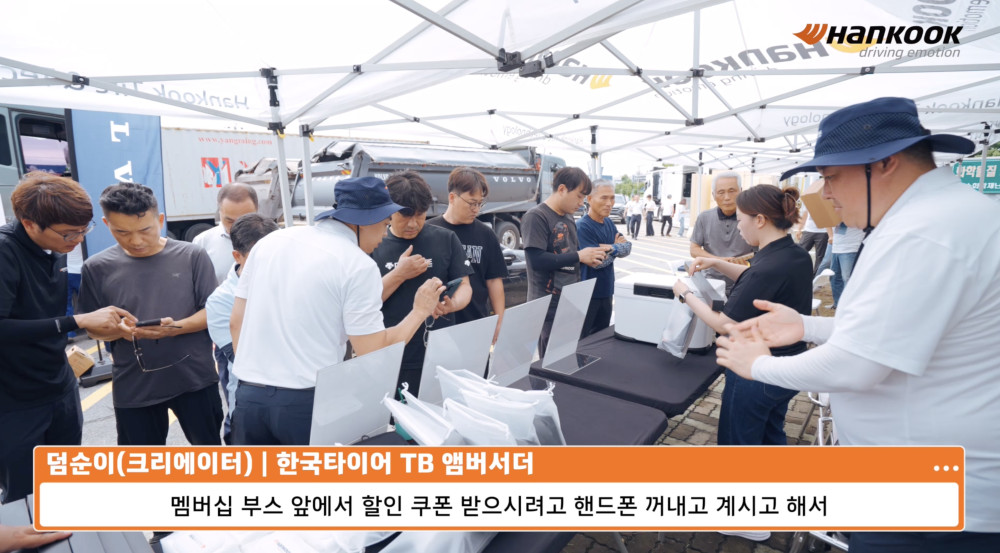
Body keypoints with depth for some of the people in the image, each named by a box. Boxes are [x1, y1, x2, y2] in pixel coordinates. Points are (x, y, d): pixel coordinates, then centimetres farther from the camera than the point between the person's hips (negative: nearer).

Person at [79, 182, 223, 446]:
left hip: (194, 377, -2)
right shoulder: (97, 267, -2)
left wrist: (175, 328, -23)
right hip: (133, 385, 2)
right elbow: (93, 328, 4)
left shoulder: (192, 256, -7)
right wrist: (119, 331, -18)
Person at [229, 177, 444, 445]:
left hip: (248, 396, 6)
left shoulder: (270, 240, 6)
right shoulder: (359, 265, -12)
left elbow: (236, 323, 11)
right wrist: (421, 311, 1)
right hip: (309, 401, -5)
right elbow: (373, 352, -11)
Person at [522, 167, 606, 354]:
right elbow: (536, 260, -26)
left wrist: (589, 258, -1)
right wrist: (579, 256, -20)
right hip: (549, 307, -8)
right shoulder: (536, 217, -15)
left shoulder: (568, 217, 11)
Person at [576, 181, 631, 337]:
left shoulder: (609, 223, 7)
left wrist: (612, 247, -19)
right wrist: (617, 248, -7)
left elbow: (628, 247, 1)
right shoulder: (582, 226, -19)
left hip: (606, 291, 8)